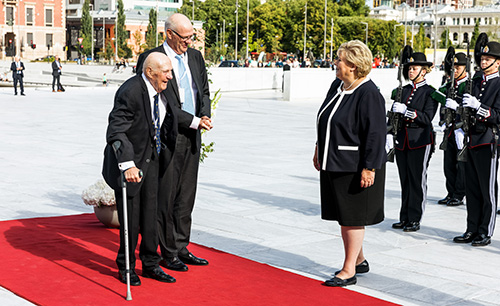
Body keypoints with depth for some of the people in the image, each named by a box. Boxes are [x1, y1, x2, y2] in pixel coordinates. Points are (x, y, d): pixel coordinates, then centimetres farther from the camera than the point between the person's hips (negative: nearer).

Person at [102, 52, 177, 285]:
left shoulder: (162, 89, -2)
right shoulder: (130, 92, -27)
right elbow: (115, 132, -32)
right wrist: (128, 165, -41)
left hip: (151, 157, 7)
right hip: (128, 159, -7)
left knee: (150, 212, 10)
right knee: (130, 217, 1)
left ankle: (150, 264, 23)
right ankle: (126, 267, 19)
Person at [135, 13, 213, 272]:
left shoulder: (195, 57, 12)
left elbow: (204, 91, 15)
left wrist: (205, 116, -6)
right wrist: (194, 122, -17)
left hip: (192, 137, 7)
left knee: (186, 195, 12)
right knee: (166, 197, 1)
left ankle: (181, 248, 22)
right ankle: (168, 253, 11)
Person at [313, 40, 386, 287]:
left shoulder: (369, 94, -18)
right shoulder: (337, 86, 8)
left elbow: (375, 135, -20)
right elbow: (325, 122, 18)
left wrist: (369, 168, -22)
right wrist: (319, 150, 20)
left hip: (355, 168, -9)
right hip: (333, 164, 9)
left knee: (352, 218, 0)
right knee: (342, 216, 16)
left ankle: (349, 271, 10)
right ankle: (359, 261, 33)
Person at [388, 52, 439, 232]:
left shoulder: (430, 92, -4)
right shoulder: (403, 91, 12)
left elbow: (427, 117, -14)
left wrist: (406, 111, -22)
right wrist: (390, 133, 0)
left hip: (420, 141, -5)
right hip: (402, 140, 5)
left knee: (417, 181, -2)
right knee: (405, 181, 10)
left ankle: (415, 220, 5)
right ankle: (405, 218, 17)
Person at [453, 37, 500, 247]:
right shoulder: (476, 82, 14)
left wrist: (477, 106, -25)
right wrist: (460, 128, 3)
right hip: (471, 141, 7)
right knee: (472, 188, 12)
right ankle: (472, 230, 20)